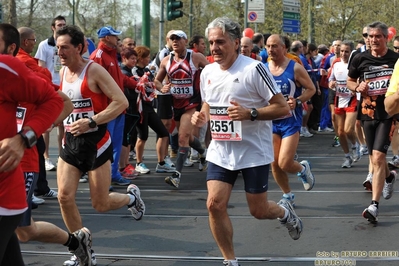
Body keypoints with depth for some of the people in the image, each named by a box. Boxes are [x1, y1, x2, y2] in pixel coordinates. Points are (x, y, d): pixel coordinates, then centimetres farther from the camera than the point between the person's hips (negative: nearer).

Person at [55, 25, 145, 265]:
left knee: (100, 204, 2)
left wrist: (91, 122, -26)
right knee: (65, 197, -7)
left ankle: (132, 197, 35)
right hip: (71, 143, 6)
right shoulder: (63, 72, 5)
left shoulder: (94, 70, -15)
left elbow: (122, 102, -21)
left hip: (96, 143, -6)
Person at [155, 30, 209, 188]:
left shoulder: (196, 58, -8)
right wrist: (162, 88, -9)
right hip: (176, 102, 5)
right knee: (187, 136, 19)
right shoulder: (166, 61, 3)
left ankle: (177, 175, -19)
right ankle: (202, 153, 51)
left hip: (192, 102, -5)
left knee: (183, 137, -17)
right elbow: (157, 80, 12)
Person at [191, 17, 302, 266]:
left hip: (254, 152, -5)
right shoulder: (207, 72, 3)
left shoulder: (254, 68, -15)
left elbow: (283, 108, -15)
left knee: (259, 211, 4)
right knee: (215, 205, -8)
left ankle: (284, 211, 40)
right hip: (220, 151, 5)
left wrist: (250, 113, -27)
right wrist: (201, 117, -3)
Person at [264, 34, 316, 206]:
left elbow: (311, 89, -3)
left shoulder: (295, 68, -8)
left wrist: (297, 101, -19)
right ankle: (287, 196, 24)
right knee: (274, 164, 3)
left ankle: (303, 169, 22)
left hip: (290, 121, -4)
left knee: (284, 164, -13)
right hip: (271, 121, 4)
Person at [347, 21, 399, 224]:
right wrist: (357, 87, -6)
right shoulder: (360, 59, 2)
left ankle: (374, 205, -13)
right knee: (375, 158, 15)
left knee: (378, 157, -15)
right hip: (368, 113, 4)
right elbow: (349, 81, 15)